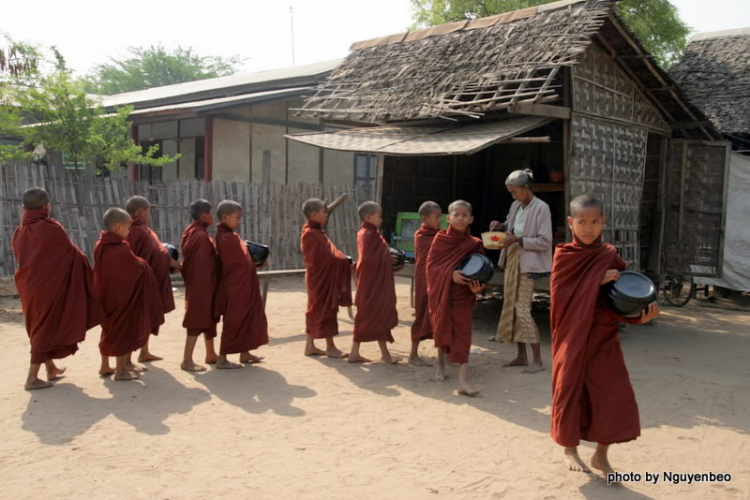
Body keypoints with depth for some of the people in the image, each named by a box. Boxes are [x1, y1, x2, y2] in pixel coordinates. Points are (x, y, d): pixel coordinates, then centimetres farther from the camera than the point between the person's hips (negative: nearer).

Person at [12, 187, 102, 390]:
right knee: (46, 329, 0)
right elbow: (72, 254, -10)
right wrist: (84, 261, 9)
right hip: (50, 286, -7)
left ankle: (51, 369, 33)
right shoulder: (52, 228, -15)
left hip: (29, 287, 7)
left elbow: (20, 258, 13)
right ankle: (32, 378, -1)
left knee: (40, 327, 19)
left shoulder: (19, 232, 4)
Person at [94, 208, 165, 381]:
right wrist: (145, 263, 7)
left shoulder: (100, 246, -1)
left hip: (105, 294, 8)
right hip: (122, 296, -8)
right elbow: (139, 268, -15)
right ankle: (121, 370, 13)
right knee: (124, 331, 5)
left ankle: (105, 366, 30)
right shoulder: (122, 250, -25)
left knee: (109, 329, 21)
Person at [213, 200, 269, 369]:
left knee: (246, 318, 17)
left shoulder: (230, 236, 12)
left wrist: (255, 262, -1)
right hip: (235, 287, -10)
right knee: (233, 321, -2)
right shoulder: (226, 238, -20)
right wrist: (257, 264, -2)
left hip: (242, 286, 10)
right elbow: (242, 262, -19)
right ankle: (222, 359, 7)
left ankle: (244, 354, 28)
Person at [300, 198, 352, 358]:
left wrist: (345, 261, 4)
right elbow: (328, 257, -22)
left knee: (316, 310, 12)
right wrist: (346, 262, -15)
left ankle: (310, 346, 18)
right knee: (326, 310, -2)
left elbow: (327, 254, 13)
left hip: (320, 277, 10)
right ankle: (330, 347, 8)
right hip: (321, 277, -10)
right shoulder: (312, 234, -19)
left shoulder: (316, 232, 13)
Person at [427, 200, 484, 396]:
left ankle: (462, 382, -8)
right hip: (440, 292, 1)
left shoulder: (474, 244, -2)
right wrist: (450, 274, -21)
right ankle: (441, 362, 43)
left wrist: (477, 286, -18)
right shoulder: (440, 239, -3)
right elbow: (431, 264, -6)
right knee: (441, 329, 15)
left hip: (463, 296, 0)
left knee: (463, 335, -6)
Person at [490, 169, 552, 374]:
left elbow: (545, 241, -16)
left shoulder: (541, 208, -13)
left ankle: (538, 360, 1)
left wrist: (518, 240, -21)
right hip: (512, 260, 8)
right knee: (511, 306, 10)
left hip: (527, 264, -8)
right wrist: (501, 226, 3)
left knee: (523, 309, -9)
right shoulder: (516, 206, 9)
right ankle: (521, 356, 20)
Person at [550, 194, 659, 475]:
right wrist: (596, 282, -21)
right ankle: (569, 449, 27)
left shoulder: (610, 256, 2)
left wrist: (640, 315, -14)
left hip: (603, 337, 3)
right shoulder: (565, 255, -5)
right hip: (573, 336, -2)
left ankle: (601, 454, 18)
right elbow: (560, 293, -14)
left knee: (616, 395, 0)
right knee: (571, 389, 7)